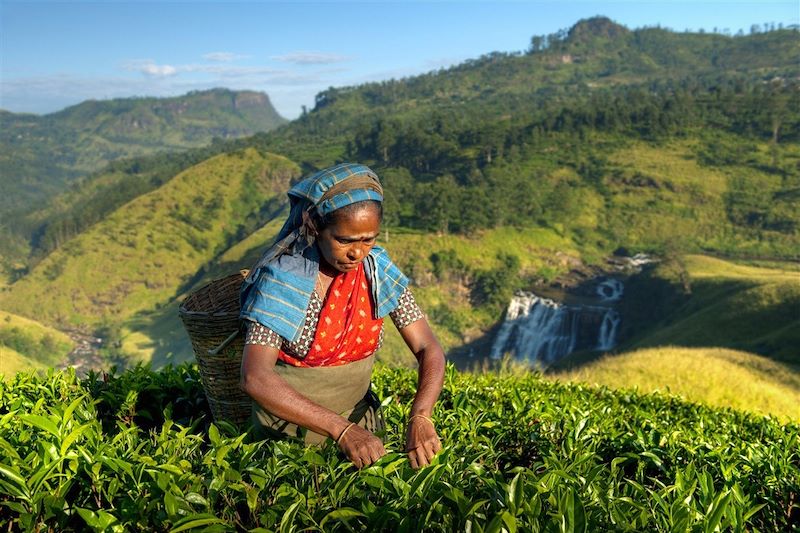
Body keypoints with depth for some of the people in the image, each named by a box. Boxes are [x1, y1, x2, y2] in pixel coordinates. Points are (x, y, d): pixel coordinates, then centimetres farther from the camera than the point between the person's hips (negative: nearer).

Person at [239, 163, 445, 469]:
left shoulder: (378, 271, -9)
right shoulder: (283, 278, -20)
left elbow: (429, 350, -9)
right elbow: (255, 378, -29)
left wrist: (420, 417, -27)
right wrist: (342, 430, -35)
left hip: (361, 422, 3)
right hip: (290, 432, -2)